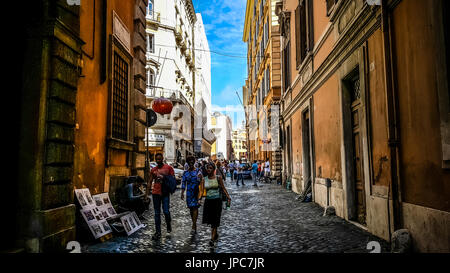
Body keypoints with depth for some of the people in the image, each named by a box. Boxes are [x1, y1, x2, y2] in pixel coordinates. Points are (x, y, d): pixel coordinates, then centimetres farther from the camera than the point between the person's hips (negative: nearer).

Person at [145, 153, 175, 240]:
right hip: (155, 193, 3)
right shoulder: (153, 170, 9)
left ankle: (169, 225, 25)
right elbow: (150, 182, 12)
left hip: (165, 193, -3)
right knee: (157, 213, 6)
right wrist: (147, 194, 7)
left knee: (166, 211, -5)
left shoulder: (168, 168, 0)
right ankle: (158, 232, 13)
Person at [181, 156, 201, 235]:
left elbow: (200, 181, 0)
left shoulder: (198, 171, 1)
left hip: (196, 192, -3)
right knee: (191, 209, 9)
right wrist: (182, 193, 3)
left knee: (195, 208, -11)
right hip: (189, 192, 4)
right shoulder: (185, 172, 8)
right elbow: (183, 182, 8)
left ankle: (193, 227, -12)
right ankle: (195, 225, 22)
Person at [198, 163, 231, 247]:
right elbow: (201, 190, -3)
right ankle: (215, 234, 32)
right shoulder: (204, 179, 2)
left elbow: (223, 188, 3)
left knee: (215, 220, -4)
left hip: (217, 200, -2)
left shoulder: (218, 178, -2)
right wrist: (199, 199, -19)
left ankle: (212, 239, 1)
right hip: (208, 200, 3)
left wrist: (228, 197, -3)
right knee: (210, 219, 6)